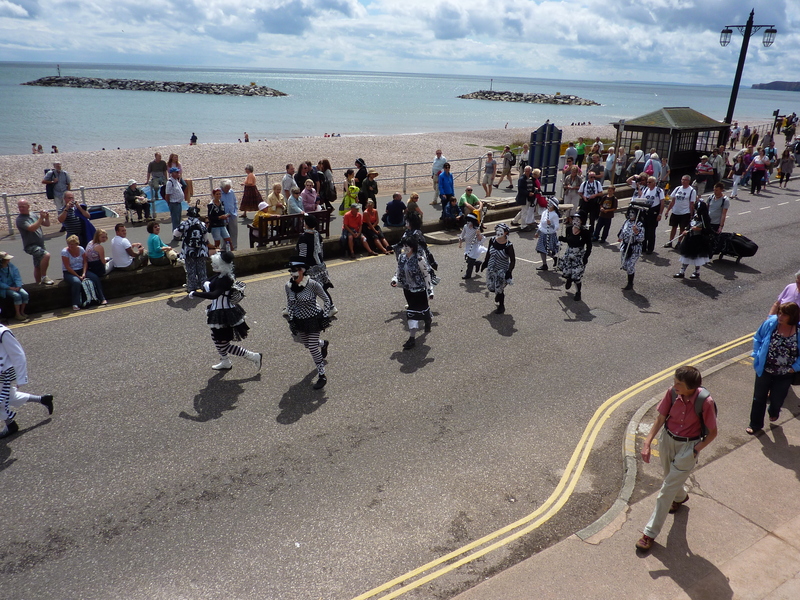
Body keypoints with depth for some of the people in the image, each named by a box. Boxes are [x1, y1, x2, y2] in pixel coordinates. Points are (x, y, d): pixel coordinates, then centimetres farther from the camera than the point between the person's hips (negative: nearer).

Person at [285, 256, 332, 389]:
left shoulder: (312, 284, -22)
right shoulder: (289, 286, -7)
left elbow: (326, 300, -10)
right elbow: (289, 304, 8)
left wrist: (325, 317, -11)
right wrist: (291, 320, 5)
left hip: (313, 320, -6)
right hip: (299, 321, 6)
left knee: (313, 348, -6)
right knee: (307, 345, 22)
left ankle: (322, 376, 11)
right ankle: (323, 344, 57)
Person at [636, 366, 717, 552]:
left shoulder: (705, 401, -26)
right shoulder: (672, 392, -17)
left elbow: (712, 432, -13)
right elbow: (660, 418, -7)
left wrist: (695, 450, -19)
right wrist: (647, 443, -15)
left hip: (689, 445, -4)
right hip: (667, 439, 4)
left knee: (667, 489, -1)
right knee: (671, 476, 27)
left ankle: (651, 532, 10)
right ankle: (681, 496, 63)